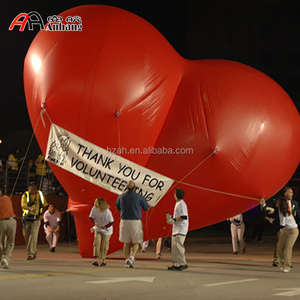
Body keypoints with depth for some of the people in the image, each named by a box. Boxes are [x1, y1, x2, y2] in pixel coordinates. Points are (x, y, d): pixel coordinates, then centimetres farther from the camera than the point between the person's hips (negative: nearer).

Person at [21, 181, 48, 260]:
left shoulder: (39, 194, 6)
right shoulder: (25, 195, 0)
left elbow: (44, 204, 17)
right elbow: (23, 206, -15)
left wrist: (41, 213, 1)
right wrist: (30, 208, -34)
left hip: (36, 219, -1)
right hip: (27, 218, 1)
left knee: (33, 236, -12)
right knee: (26, 236, 7)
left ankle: (31, 254, -13)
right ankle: (33, 252, 26)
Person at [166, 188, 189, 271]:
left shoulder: (182, 204, -13)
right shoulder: (177, 203, 18)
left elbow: (184, 217, -20)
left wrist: (174, 219, -18)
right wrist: (171, 217, 13)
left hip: (181, 229, -10)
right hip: (176, 229, 10)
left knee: (178, 245, -15)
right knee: (174, 246, 8)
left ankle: (183, 263, -13)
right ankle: (176, 264, 11)